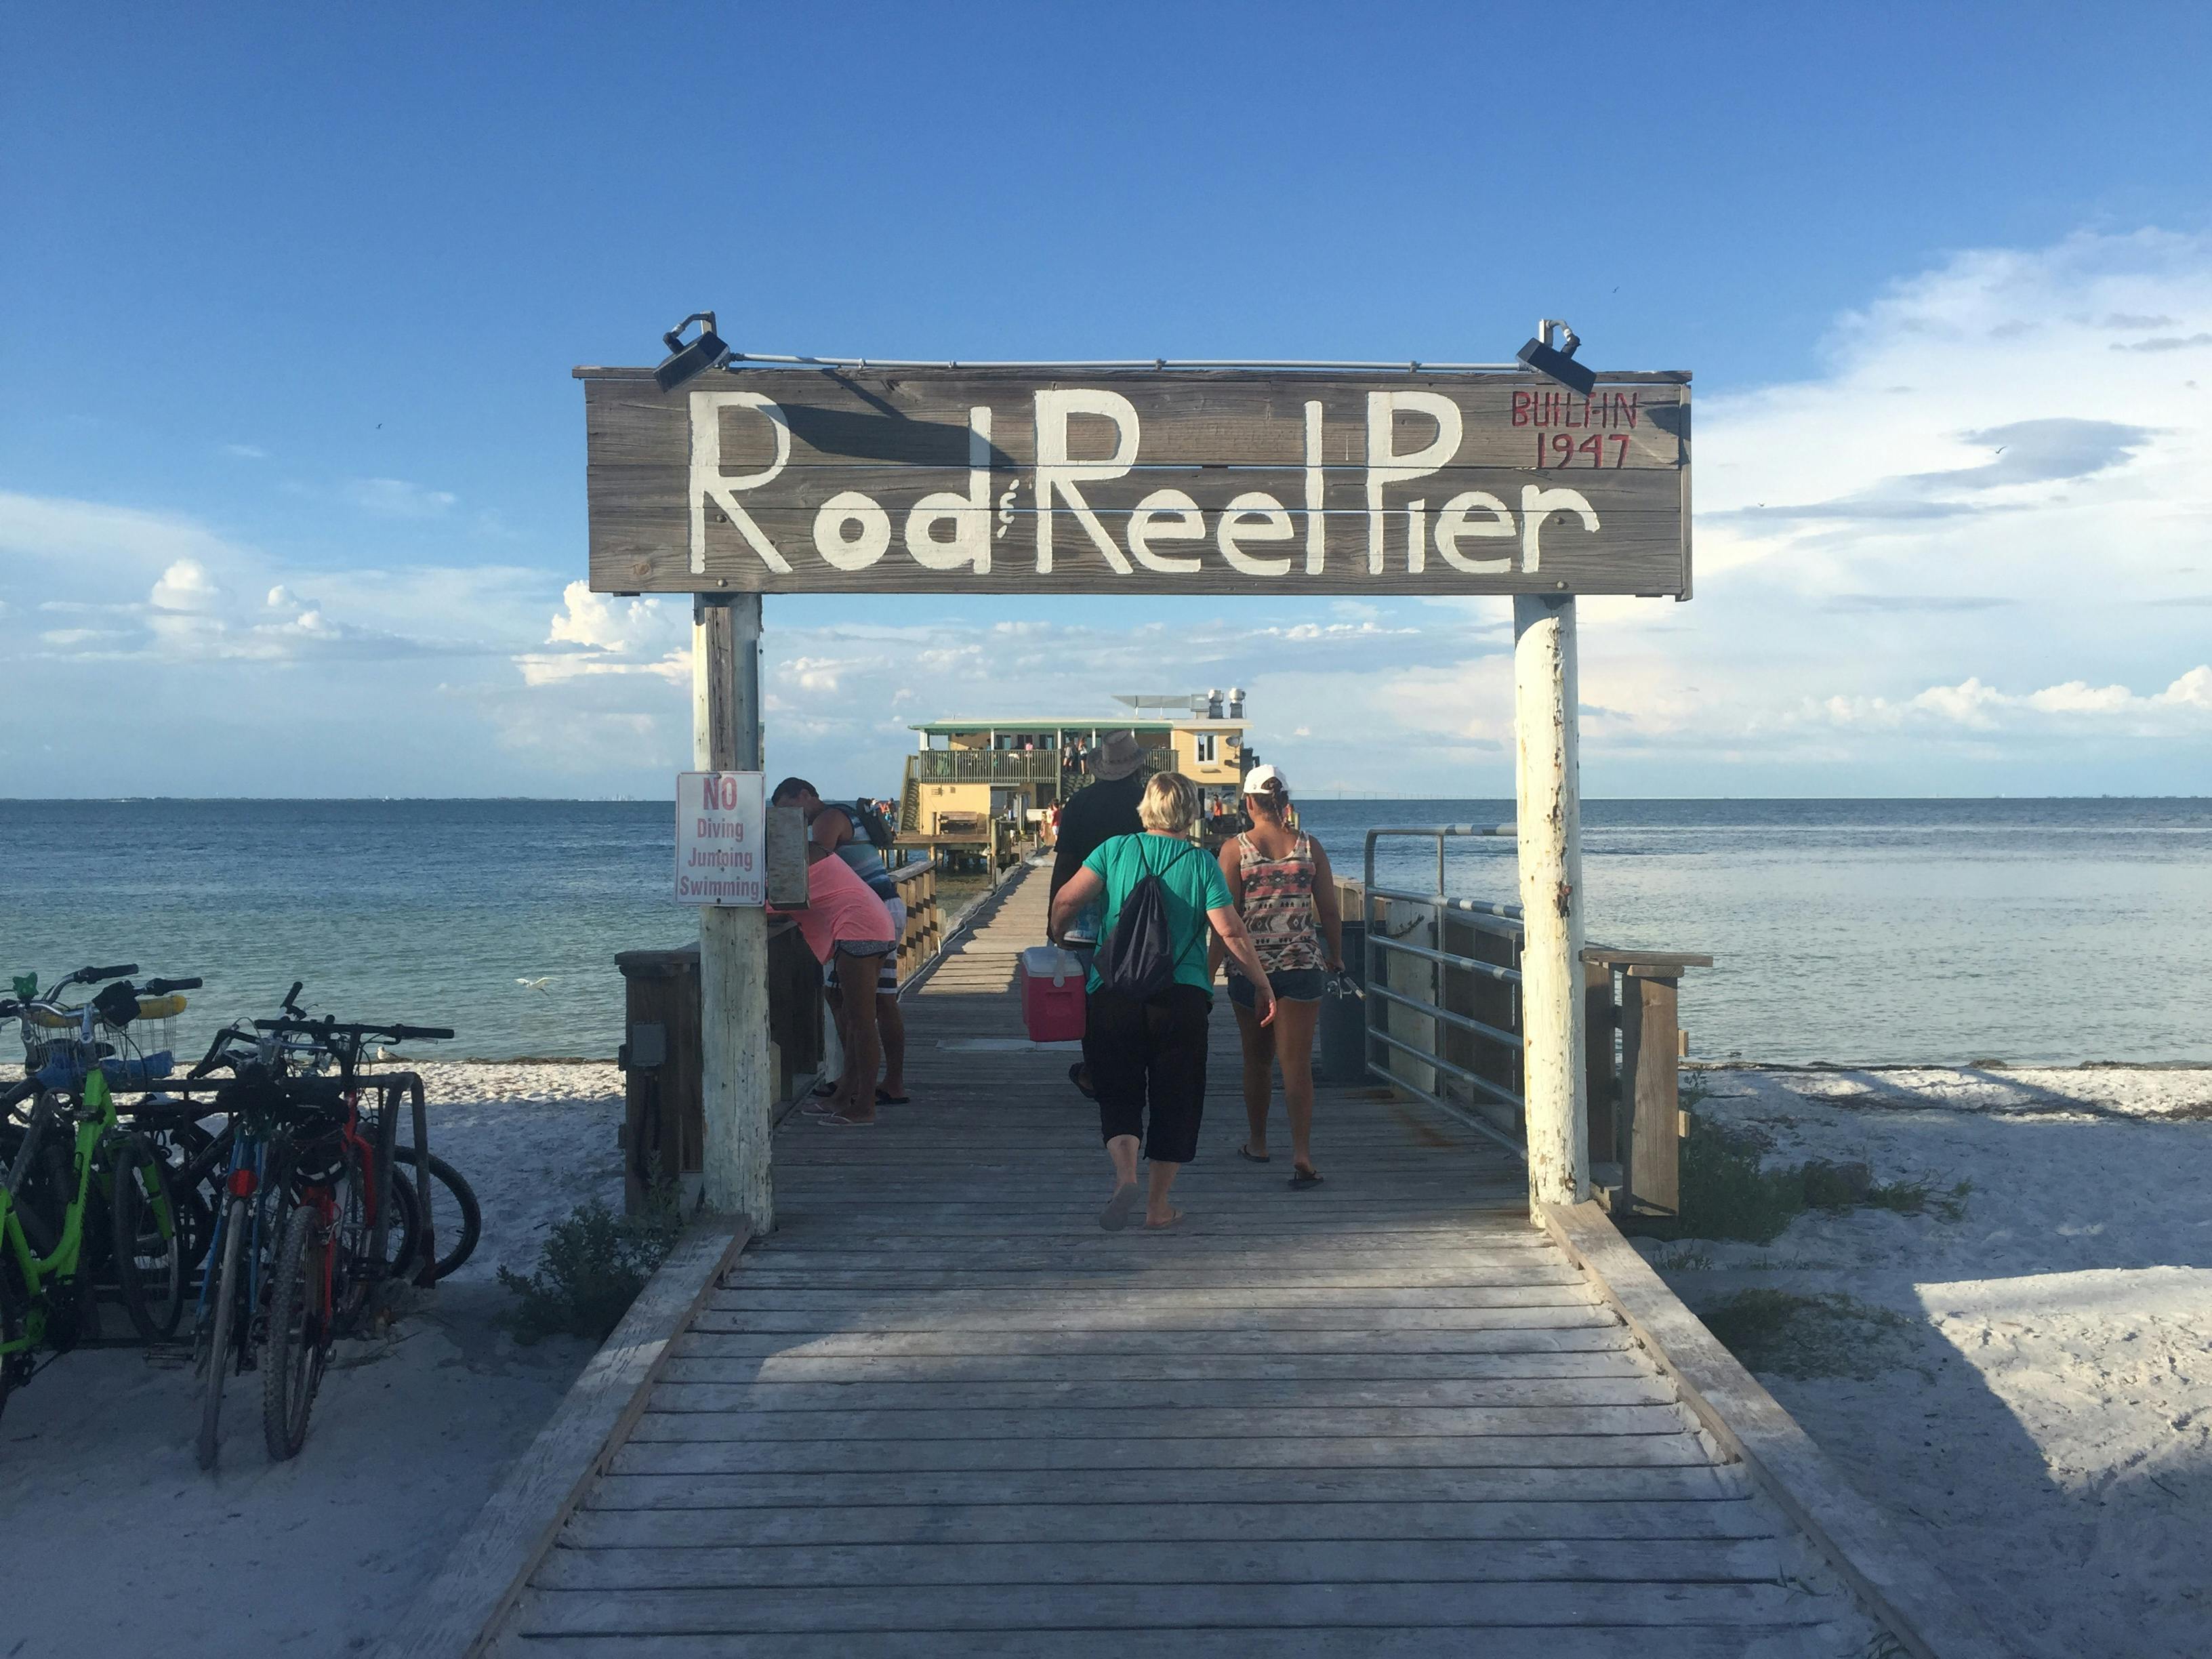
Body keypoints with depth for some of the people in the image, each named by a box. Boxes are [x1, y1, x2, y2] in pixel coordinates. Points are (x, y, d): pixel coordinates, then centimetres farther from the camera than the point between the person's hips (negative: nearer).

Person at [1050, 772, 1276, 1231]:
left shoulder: (1116, 850, 2)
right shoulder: (1202, 864, -1)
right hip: (1182, 999, 0)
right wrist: (1263, 986, 4)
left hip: (1114, 997, 1)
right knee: (1175, 1102, 12)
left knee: (1118, 1095, 10)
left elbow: (1065, 902, -6)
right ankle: (1158, 1206, 17)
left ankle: (1125, 1175, -15)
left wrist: (1060, 938, 15)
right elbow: (1231, 933, -7)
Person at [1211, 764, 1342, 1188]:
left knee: (1257, 1059, 17)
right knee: (1297, 1063, -1)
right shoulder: (1309, 847, 0)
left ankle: (1257, 1143, 32)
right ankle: (1302, 1153, -12)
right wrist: (1335, 958, 19)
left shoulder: (1235, 849, -5)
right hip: (1303, 966, 0)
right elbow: (1330, 911, 4)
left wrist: (1210, 970, -1)